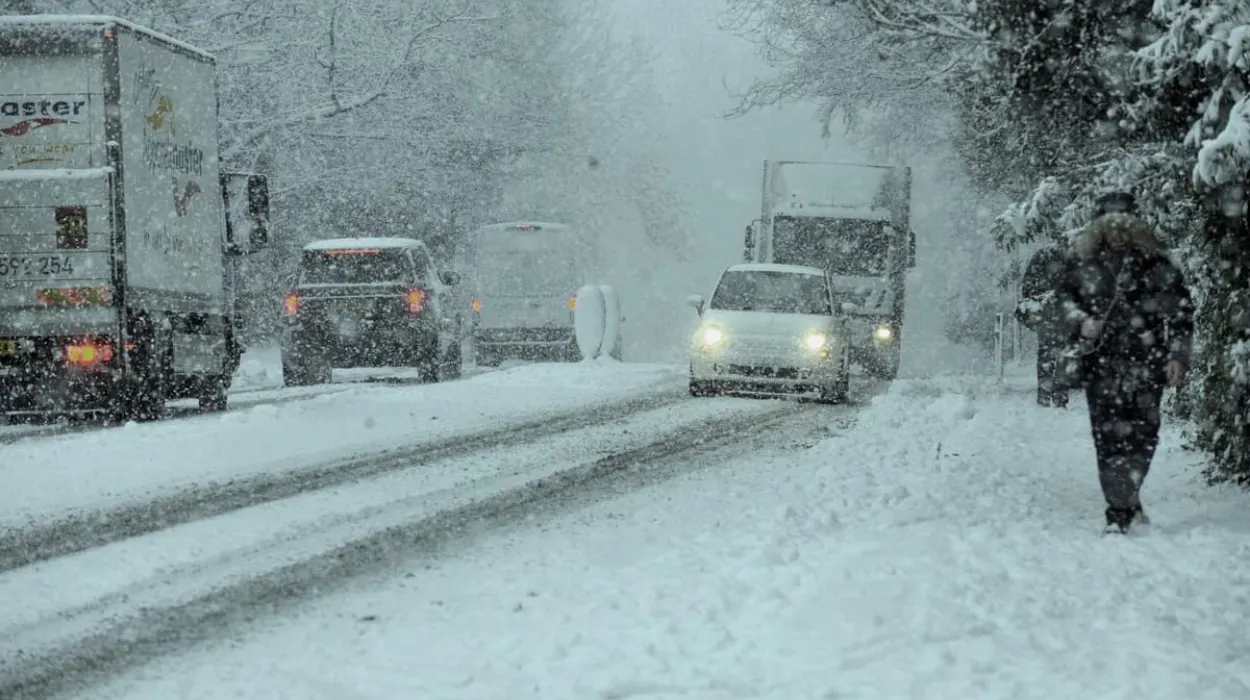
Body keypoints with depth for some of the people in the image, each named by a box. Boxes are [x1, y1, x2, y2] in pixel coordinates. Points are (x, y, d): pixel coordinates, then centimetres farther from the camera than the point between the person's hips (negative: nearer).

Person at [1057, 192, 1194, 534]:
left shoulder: (1156, 264, 4)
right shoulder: (1084, 264, 8)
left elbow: (1181, 312, 6)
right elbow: (1065, 297, 20)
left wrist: (1178, 355, -2)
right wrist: (1081, 323, -1)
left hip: (1145, 362, -1)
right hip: (1100, 362, 1)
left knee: (1141, 432, -9)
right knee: (1108, 434, -4)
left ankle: (1123, 509, 0)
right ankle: (1124, 508, 4)